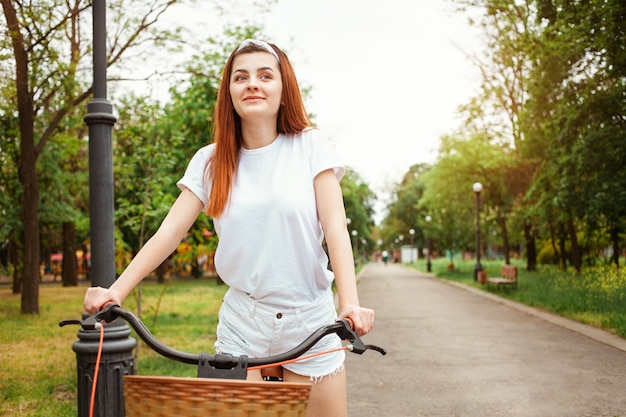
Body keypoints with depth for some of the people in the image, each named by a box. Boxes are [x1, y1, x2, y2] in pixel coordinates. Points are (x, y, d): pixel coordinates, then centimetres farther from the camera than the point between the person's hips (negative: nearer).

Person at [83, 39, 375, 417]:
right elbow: (170, 232, -4)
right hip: (242, 321, 1)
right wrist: (116, 290, -17)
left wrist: (351, 302, -25)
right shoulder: (211, 161, 2)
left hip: (310, 319, -1)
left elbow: (335, 226, -11)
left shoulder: (311, 146, -3)